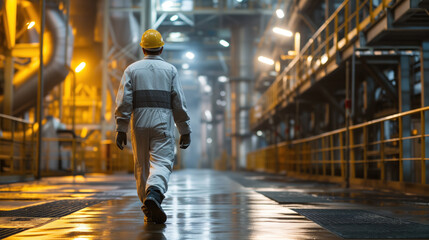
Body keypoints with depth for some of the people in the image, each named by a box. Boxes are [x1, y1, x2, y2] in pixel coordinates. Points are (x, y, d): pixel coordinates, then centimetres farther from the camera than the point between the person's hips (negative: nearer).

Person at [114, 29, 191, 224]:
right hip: (163, 124, -2)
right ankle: (154, 194, -36)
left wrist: (121, 129, -2)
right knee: (162, 163, -8)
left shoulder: (132, 69, 9)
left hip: (139, 124, 2)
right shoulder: (170, 70, 7)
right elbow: (179, 103, 2)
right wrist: (185, 131, 6)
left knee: (142, 168, 12)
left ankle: (149, 212, 16)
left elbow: (123, 101, -1)